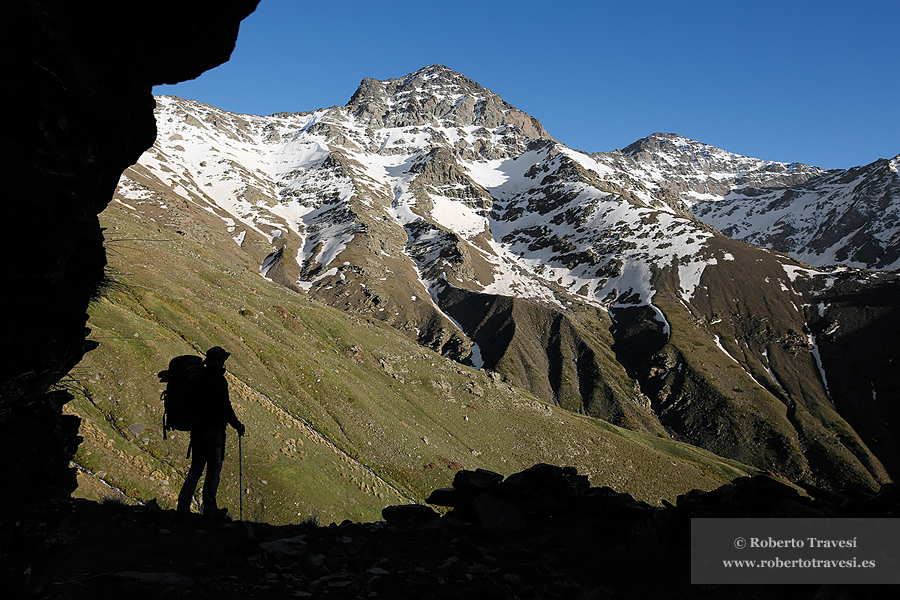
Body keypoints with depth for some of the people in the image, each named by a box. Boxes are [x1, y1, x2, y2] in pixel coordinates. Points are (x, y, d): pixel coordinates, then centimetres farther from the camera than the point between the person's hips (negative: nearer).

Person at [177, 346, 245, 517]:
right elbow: (225, 407, -17)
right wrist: (237, 425, -5)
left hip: (196, 429, 7)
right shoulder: (218, 380, -17)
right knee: (214, 469, 5)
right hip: (213, 430, -7)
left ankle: (183, 506, 10)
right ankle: (210, 509, 12)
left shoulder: (197, 376, 5)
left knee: (196, 467, 15)